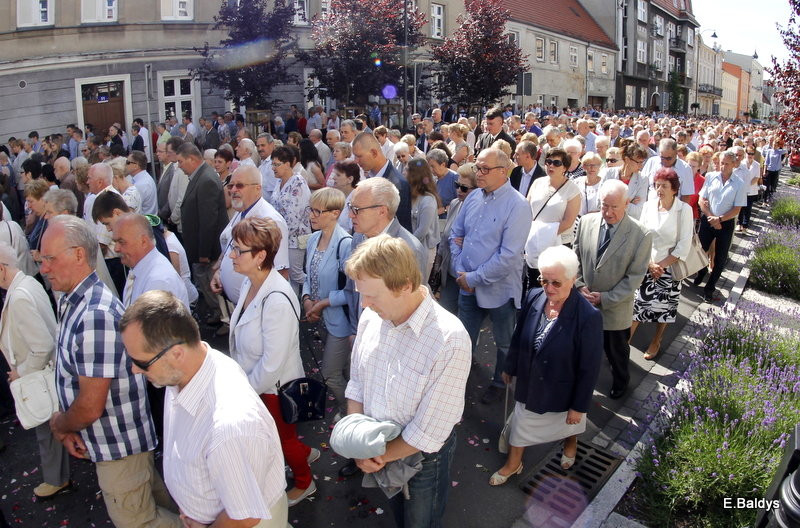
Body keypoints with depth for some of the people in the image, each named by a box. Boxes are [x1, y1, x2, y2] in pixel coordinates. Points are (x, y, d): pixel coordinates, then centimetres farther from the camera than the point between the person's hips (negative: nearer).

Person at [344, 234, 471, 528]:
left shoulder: (449, 340, -33)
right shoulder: (371, 316, -15)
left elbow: (428, 431, -26)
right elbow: (356, 382, -3)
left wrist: (383, 455, -15)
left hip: (422, 454, -4)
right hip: (375, 446, 5)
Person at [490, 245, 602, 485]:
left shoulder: (589, 317, -32)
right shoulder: (533, 297, -19)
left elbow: (589, 368, -21)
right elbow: (518, 336, -1)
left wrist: (579, 406, -13)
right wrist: (510, 367, 11)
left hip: (563, 391, -3)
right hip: (528, 382, 3)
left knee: (570, 422, 28)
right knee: (521, 422, 23)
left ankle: (571, 443, 63)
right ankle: (513, 464, 50)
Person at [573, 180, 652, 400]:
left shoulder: (641, 235, -19)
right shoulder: (586, 222, -9)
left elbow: (635, 277, -15)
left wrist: (605, 298, -18)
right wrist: (580, 286, -9)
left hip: (615, 308, -2)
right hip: (584, 302, 3)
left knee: (617, 351, 21)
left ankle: (620, 382, 50)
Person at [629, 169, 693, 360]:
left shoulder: (684, 209, -11)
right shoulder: (648, 206, -3)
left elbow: (684, 245, -11)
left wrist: (661, 265, -12)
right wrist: (650, 264, -10)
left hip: (669, 266, -2)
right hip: (646, 264, 2)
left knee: (664, 306, 11)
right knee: (638, 301, 0)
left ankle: (656, 343, 30)